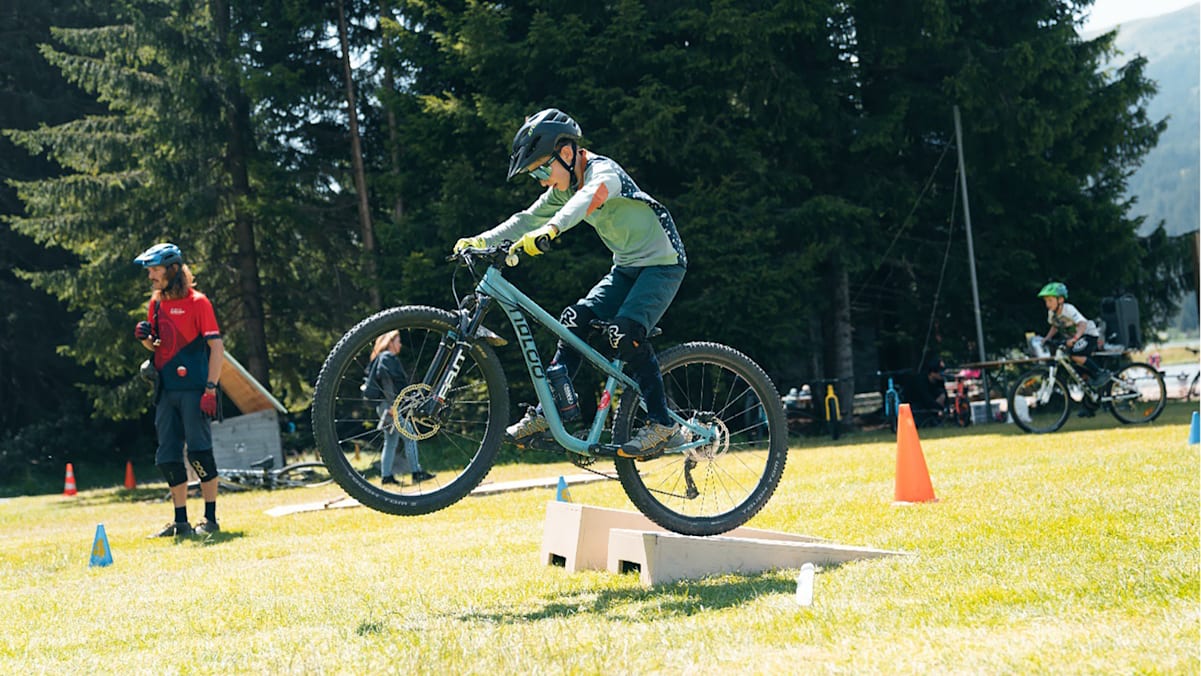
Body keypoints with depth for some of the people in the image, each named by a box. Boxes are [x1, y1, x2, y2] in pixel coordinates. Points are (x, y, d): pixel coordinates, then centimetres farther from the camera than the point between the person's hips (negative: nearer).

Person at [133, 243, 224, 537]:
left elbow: (216, 346, -9)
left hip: (193, 389, -7)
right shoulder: (156, 304, 14)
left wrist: (210, 389, -16)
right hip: (166, 390, 7)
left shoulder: (197, 302, -6)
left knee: (199, 452, -7)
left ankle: (210, 519, 1)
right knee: (167, 458, 6)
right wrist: (146, 338, -1)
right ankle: (181, 521, 12)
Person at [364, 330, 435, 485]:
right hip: (390, 405, -11)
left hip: (384, 406, 11)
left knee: (390, 441, 10)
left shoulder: (382, 358, 21)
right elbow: (384, 376, -23)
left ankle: (386, 475, 8)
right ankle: (416, 472, -12)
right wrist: (391, 402, -27)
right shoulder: (388, 357, -10)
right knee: (410, 437, -10)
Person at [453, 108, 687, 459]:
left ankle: (661, 423, -19)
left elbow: (590, 196, -44)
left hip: (662, 263, -9)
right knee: (575, 318, -6)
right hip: (626, 266, 9)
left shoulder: (604, 172, -22)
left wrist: (550, 229, -61)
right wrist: (481, 241, -8)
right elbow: (527, 220, 6)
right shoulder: (563, 189, 4)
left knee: (623, 330, -26)